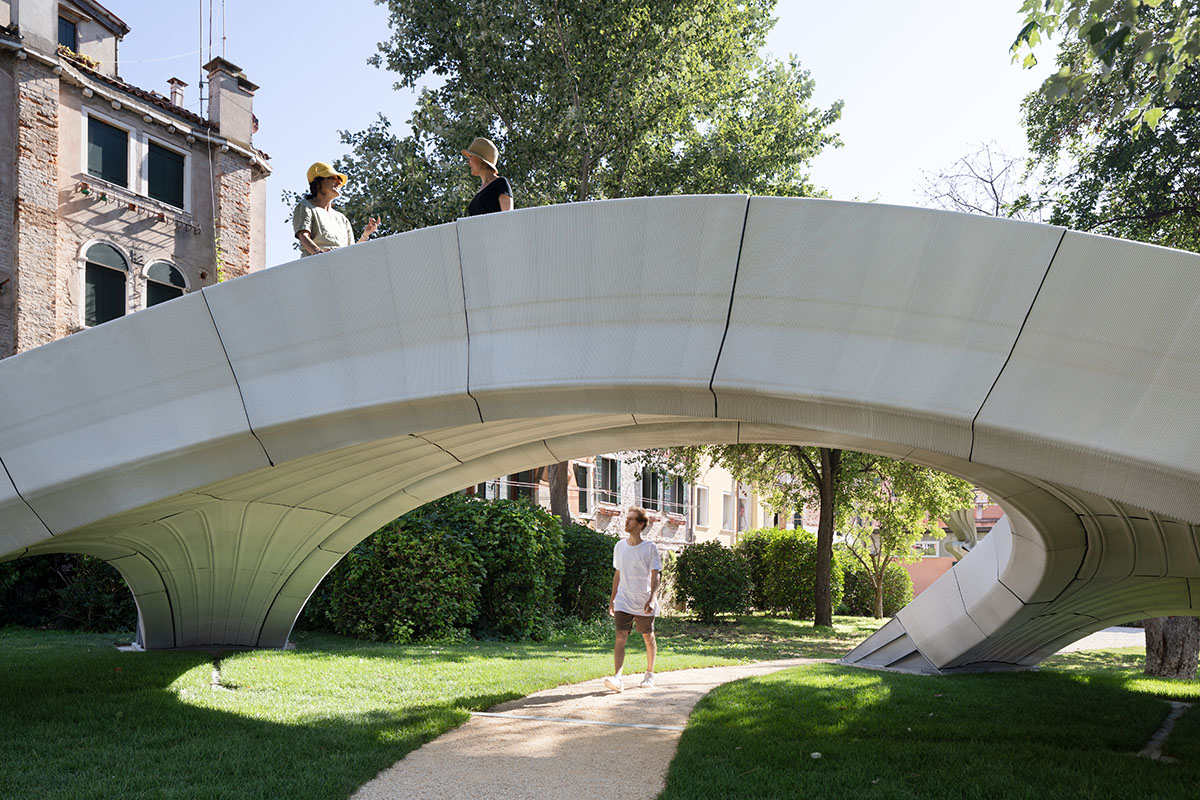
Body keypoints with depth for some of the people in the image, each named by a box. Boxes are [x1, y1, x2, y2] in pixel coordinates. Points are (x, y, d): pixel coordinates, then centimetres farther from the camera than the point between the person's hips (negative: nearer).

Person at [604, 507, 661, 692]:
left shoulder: (650, 547, -5)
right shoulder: (619, 546, 8)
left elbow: (655, 575, -8)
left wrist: (652, 598, -20)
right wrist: (612, 599, 16)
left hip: (644, 604, -2)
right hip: (623, 602, 2)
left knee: (648, 638, 11)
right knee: (620, 638, -11)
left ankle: (649, 674, 29)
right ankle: (617, 678, -19)